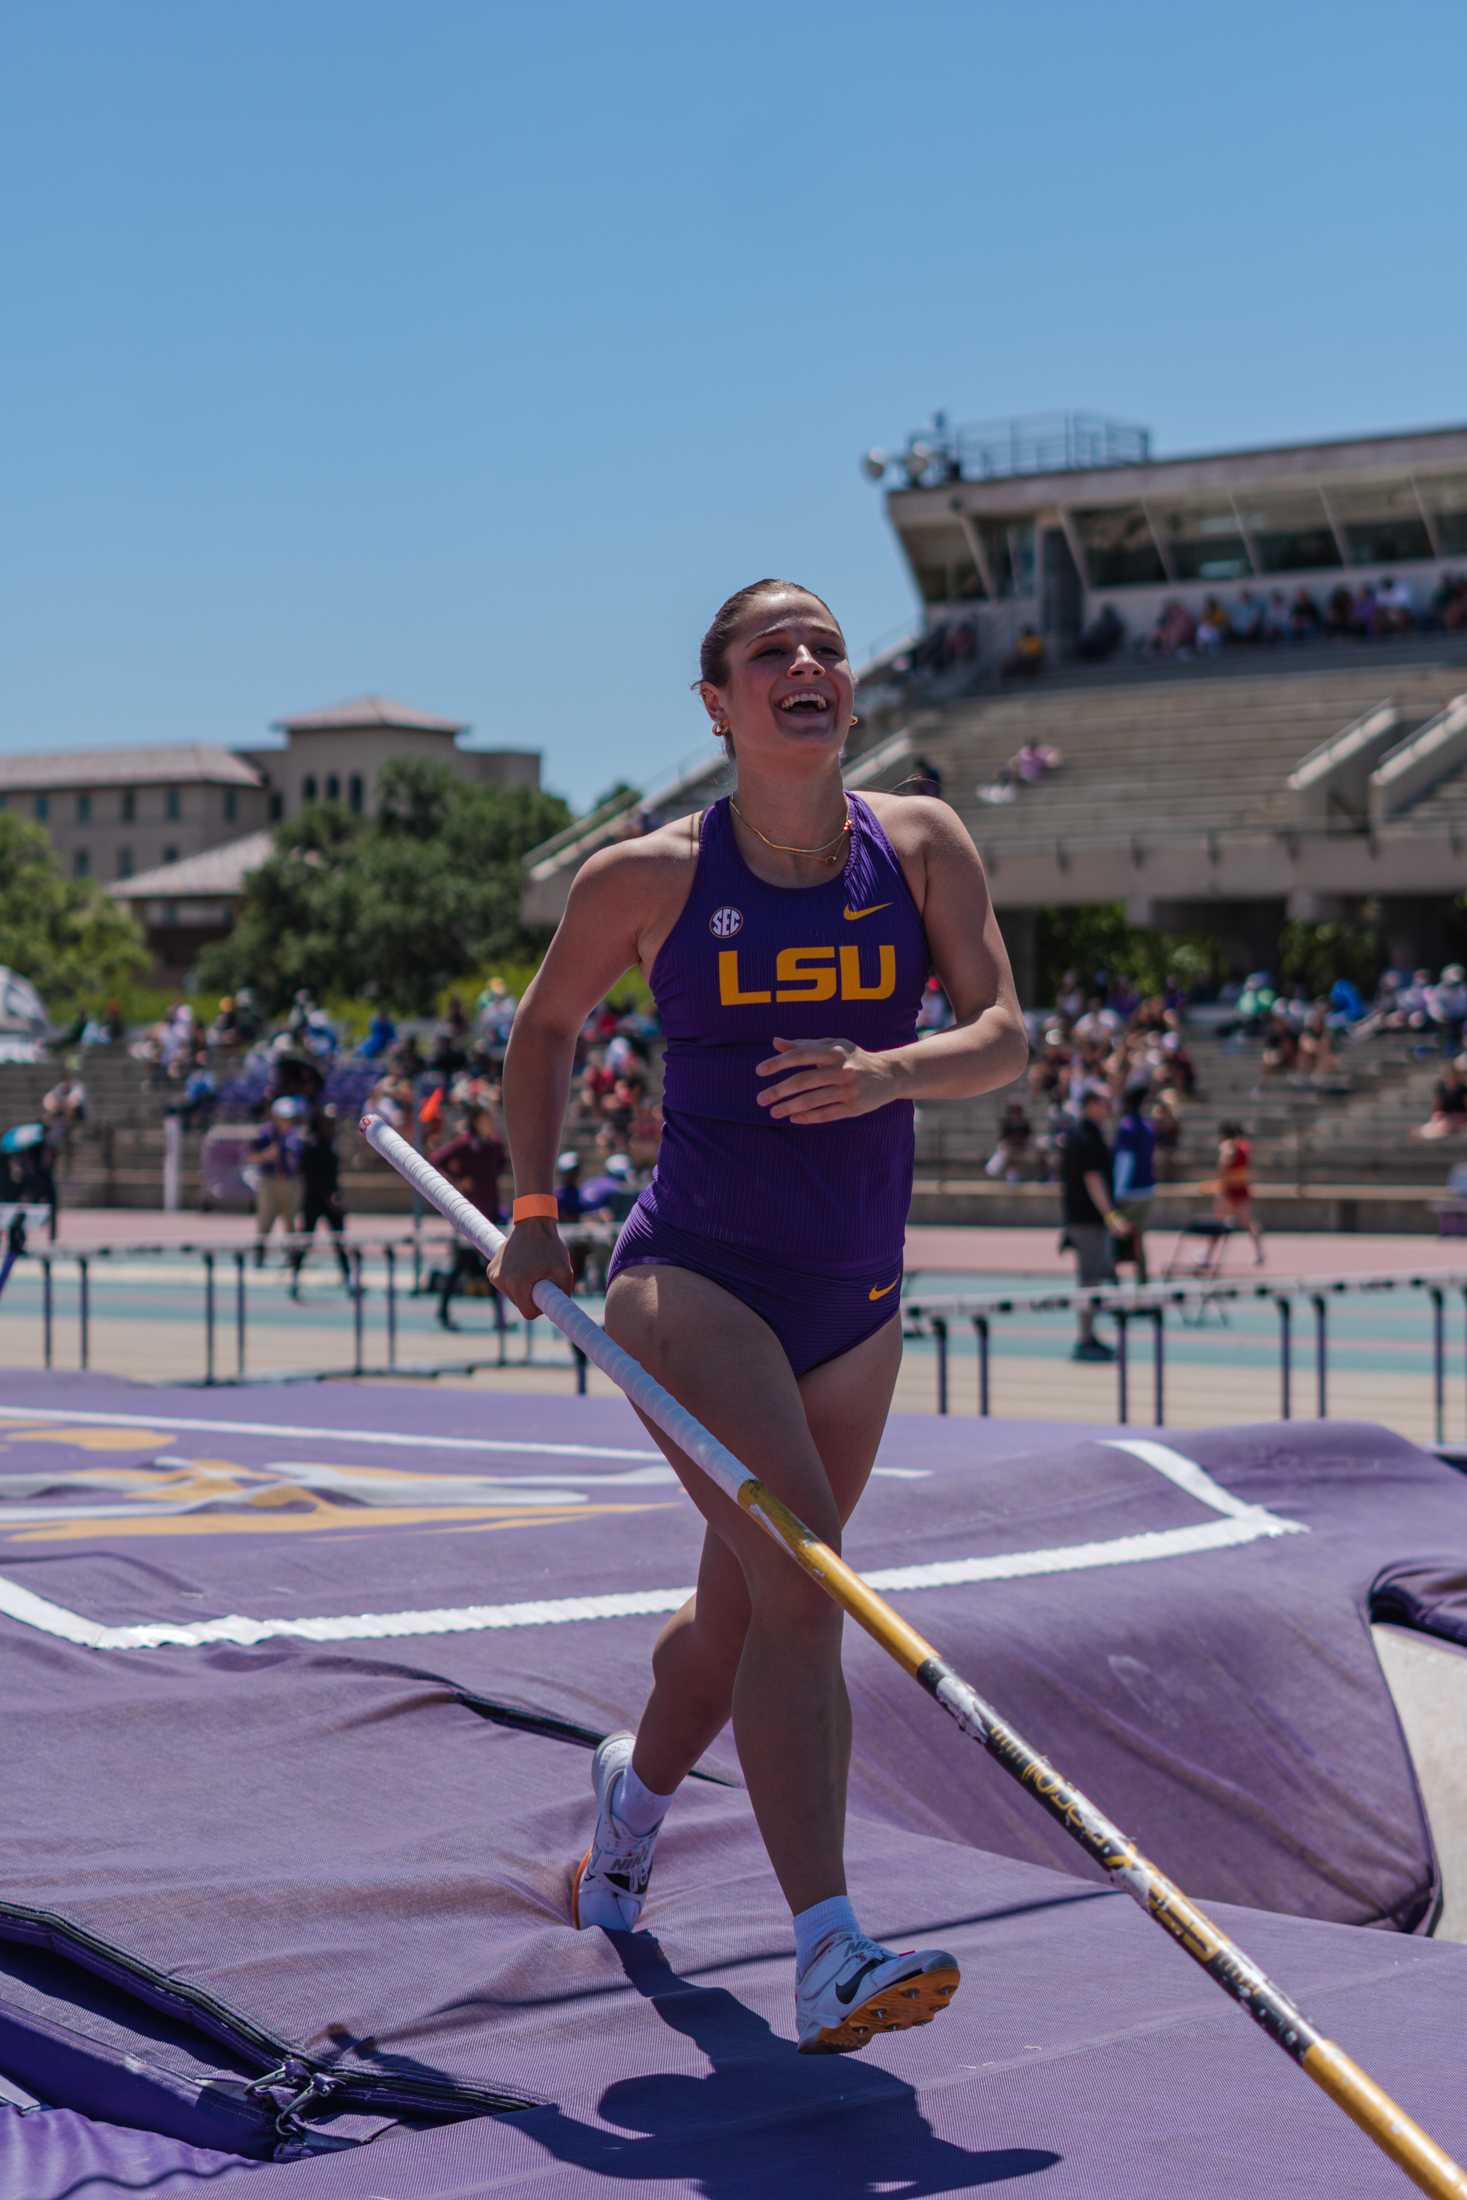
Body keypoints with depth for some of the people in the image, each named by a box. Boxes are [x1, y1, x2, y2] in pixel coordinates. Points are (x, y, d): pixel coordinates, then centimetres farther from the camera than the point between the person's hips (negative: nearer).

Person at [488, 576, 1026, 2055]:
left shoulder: (920, 844, 1)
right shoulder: (648, 876, -3)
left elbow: (1005, 1035, -7)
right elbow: (545, 1025, 13)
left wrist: (886, 1072, -27)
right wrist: (533, 1210, 6)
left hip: (855, 1303, 4)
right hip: (693, 1278, -4)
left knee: (740, 1615, 17)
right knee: (802, 1574, -24)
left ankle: (639, 1785, 50)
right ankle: (829, 1958, -28)